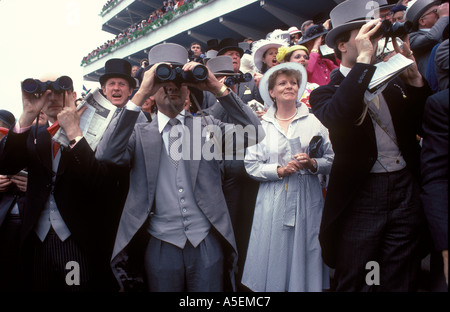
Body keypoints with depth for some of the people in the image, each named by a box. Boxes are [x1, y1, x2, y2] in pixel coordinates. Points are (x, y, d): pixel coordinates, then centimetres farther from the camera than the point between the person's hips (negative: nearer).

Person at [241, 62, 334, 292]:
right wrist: (279, 170, -13)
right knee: (274, 256, 6)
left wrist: (312, 164, -13)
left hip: (307, 197, 1)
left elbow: (331, 159, 6)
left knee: (305, 254, 7)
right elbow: (251, 165, 0)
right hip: (273, 200, 0)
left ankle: (306, 285, 28)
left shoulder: (313, 121, 5)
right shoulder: (261, 125, 4)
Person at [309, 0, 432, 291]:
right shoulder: (327, 92, -1)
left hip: (406, 189, 5)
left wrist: (414, 76, -4)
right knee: (356, 282, 7)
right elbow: (335, 117, -26)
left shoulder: (393, 82, 14)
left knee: (401, 281, 14)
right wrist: (363, 59, -22)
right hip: (361, 195, -4)